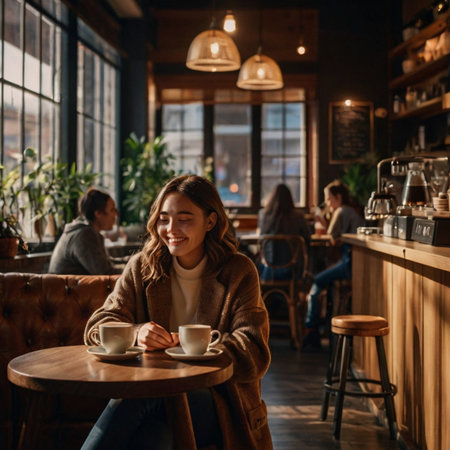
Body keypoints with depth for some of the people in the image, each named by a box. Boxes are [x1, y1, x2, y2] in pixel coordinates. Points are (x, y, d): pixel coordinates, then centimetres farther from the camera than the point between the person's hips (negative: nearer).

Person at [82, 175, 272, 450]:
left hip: (216, 402, -2)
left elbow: (254, 354, -6)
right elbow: (98, 327, 3)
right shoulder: (142, 267, 13)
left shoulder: (238, 272, 6)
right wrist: (135, 333, -20)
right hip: (151, 391, 2)